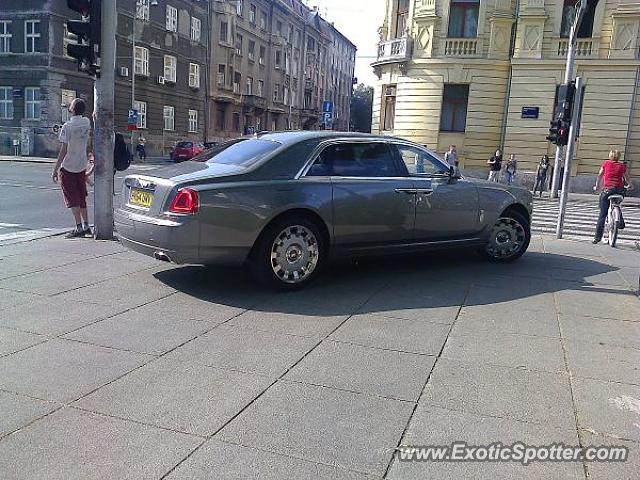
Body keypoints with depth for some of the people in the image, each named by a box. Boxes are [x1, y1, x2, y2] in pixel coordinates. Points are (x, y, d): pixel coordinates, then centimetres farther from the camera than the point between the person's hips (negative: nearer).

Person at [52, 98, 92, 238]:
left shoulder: (67, 126, -17)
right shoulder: (87, 122, 0)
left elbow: (64, 150, -18)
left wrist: (55, 169, -13)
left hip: (67, 167, -6)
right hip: (82, 166, 6)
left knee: (72, 198, -2)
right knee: (81, 197, 13)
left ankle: (79, 228, -6)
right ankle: (86, 226, 15)